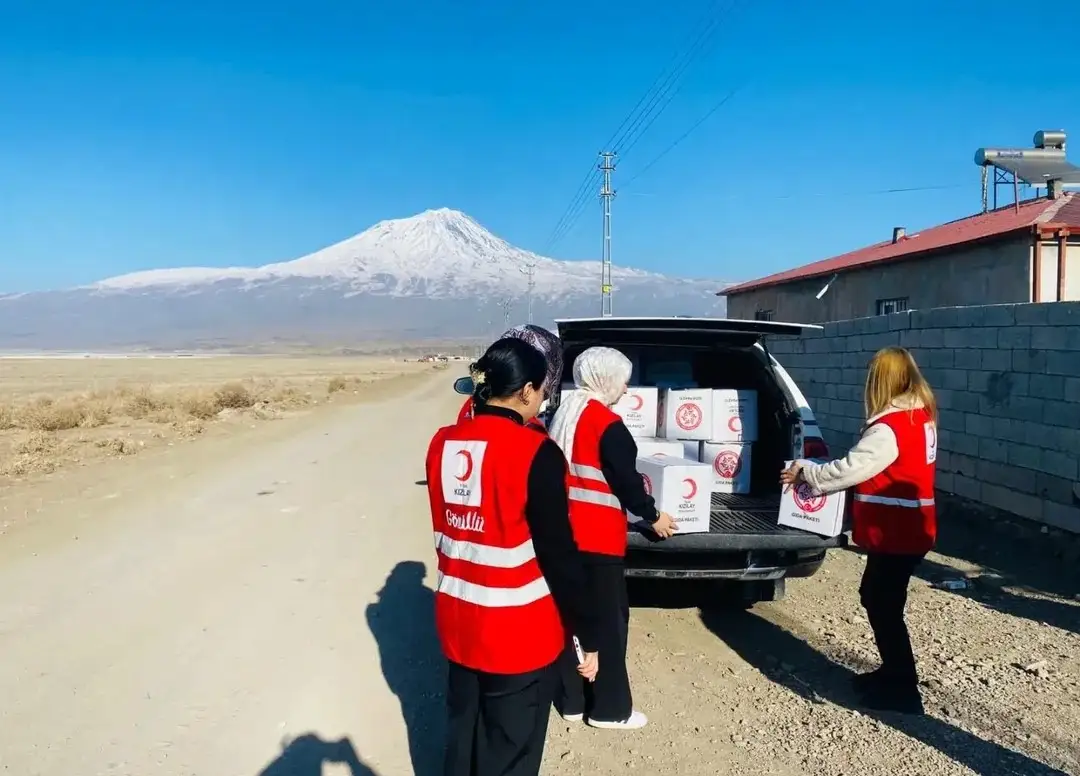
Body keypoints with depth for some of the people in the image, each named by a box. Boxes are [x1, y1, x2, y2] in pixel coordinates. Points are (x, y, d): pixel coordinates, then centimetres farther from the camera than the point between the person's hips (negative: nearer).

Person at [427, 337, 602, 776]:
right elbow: (559, 555, -16)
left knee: (463, 739, 22)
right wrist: (588, 634, -7)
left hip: (458, 622, 6)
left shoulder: (443, 444, 0)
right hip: (519, 633, -6)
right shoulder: (536, 453, -19)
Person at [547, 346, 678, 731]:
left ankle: (571, 700, 24)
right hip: (598, 536, -8)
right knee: (608, 620, 5)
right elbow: (626, 481, -13)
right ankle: (609, 708, 15)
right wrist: (653, 517, 2)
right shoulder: (607, 424, -16)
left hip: (565, 531, 8)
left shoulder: (563, 414, 7)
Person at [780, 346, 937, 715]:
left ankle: (902, 691, 14)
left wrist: (804, 472, -9)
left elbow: (850, 469, -22)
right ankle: (893, 672, 32)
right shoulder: (921, 415, 7)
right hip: (908, 529, 10)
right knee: (875, 596, 21)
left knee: (885, 607, 3)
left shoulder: (889, 428, -23)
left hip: (894, 533, -10)